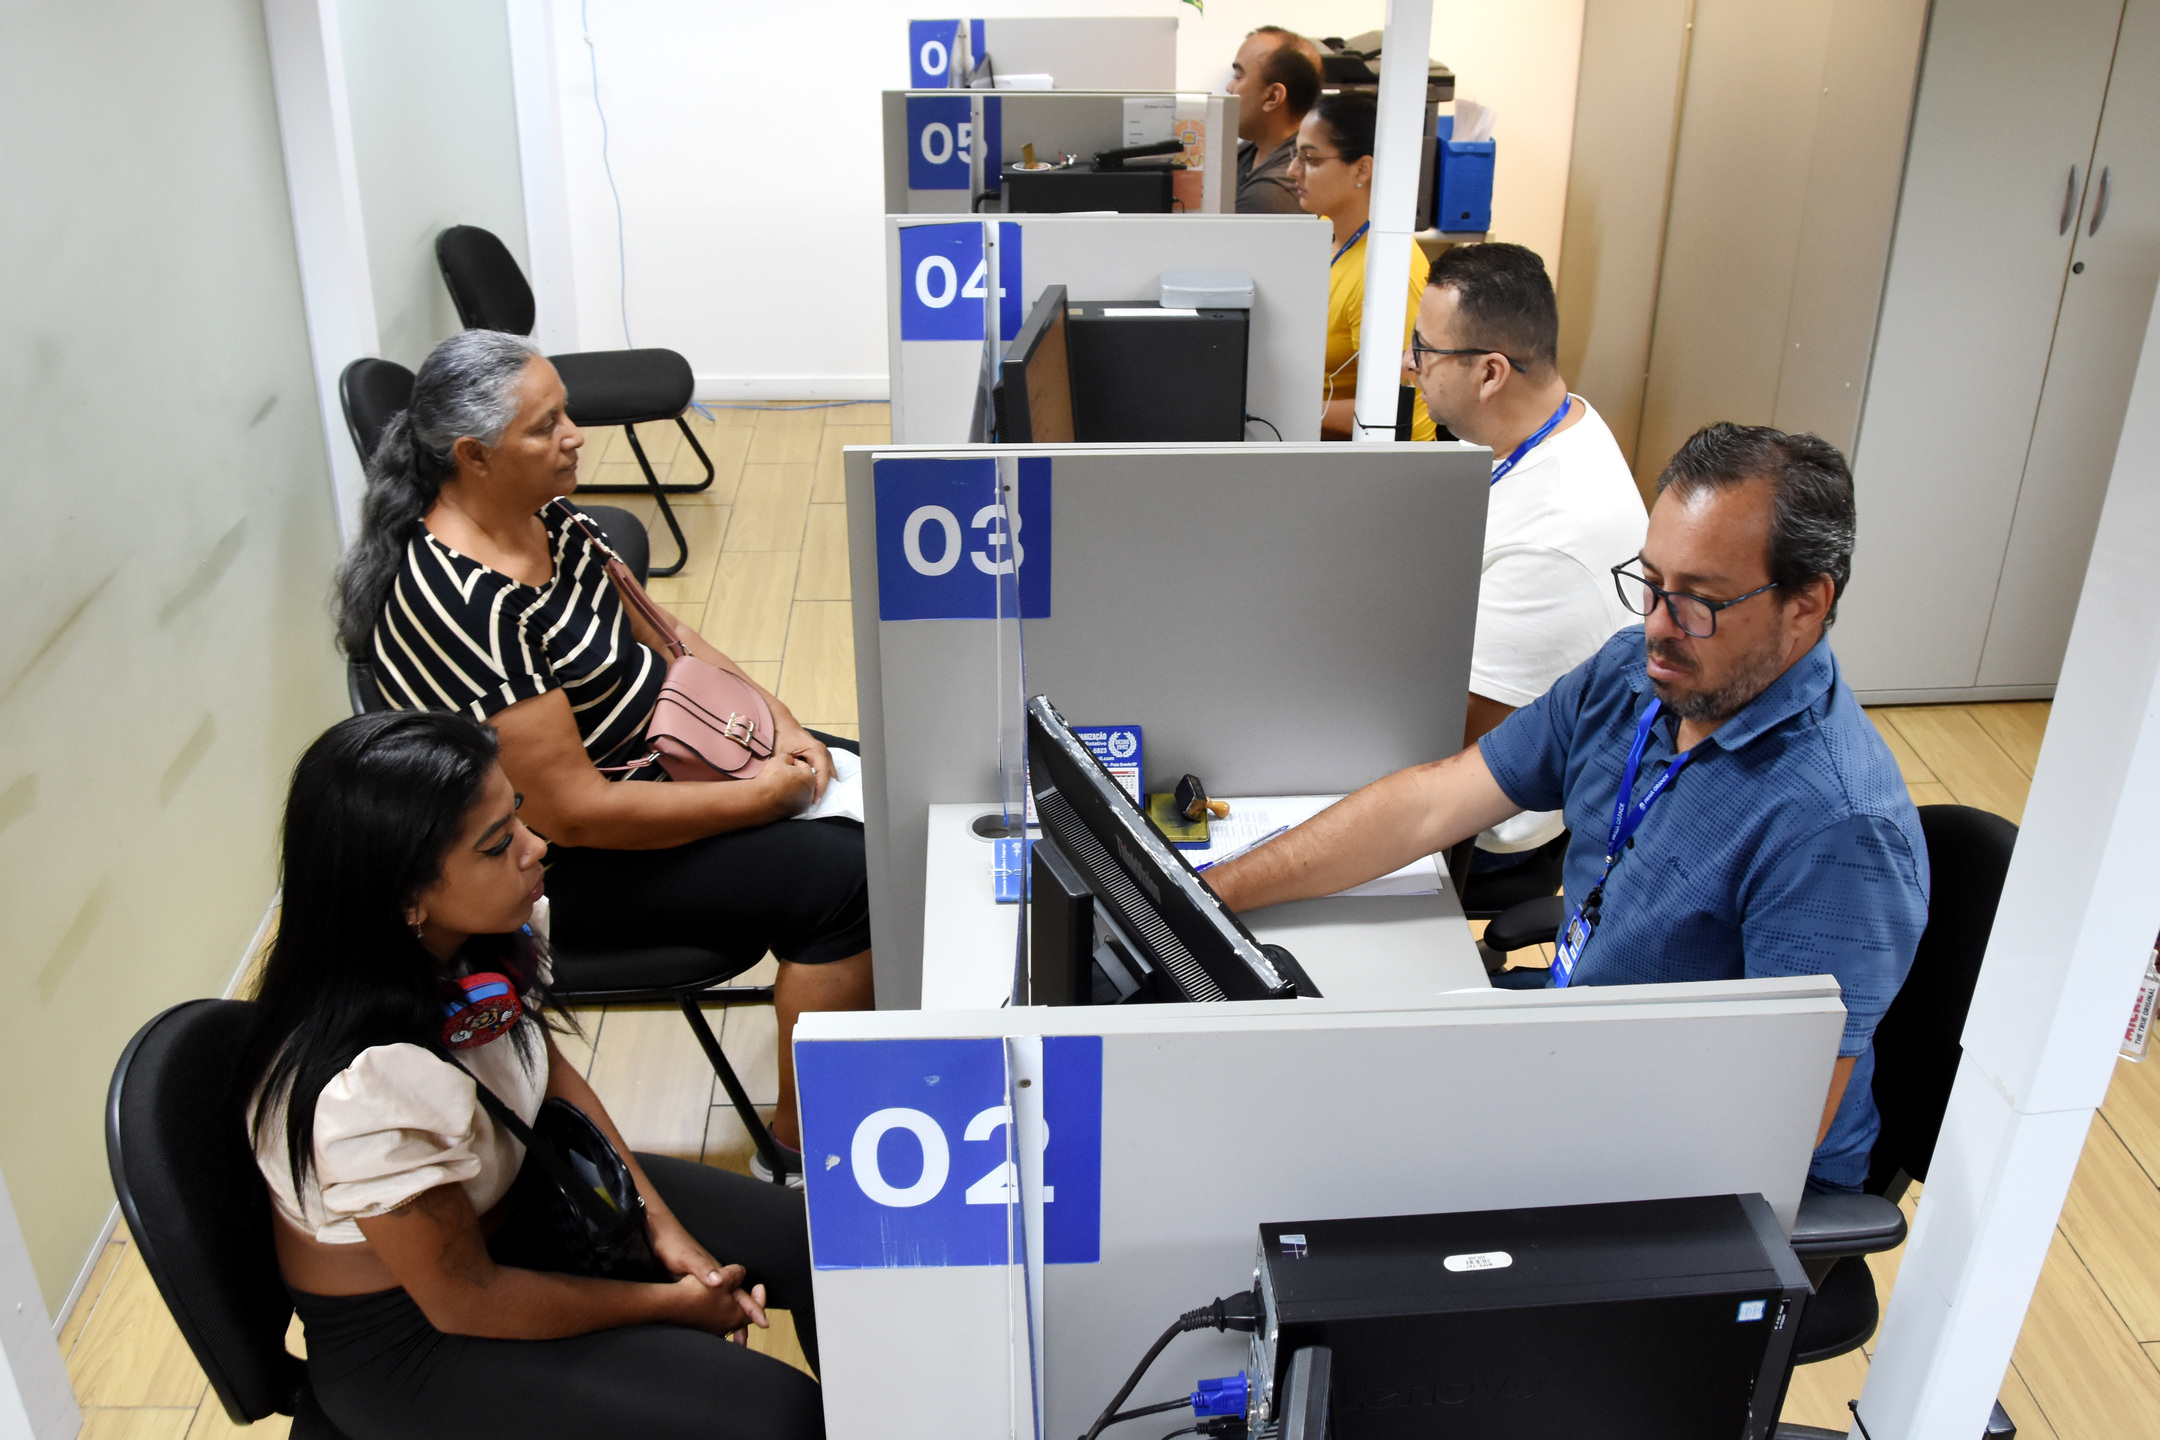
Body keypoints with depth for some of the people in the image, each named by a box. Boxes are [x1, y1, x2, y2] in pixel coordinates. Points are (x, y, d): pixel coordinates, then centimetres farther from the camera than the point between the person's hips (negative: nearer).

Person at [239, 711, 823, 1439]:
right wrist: (668, 1303, -12)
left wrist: (662, 1226, -4)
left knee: (814, 1241, 6)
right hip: (411, 1340, -7)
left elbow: (552, 1074, 4)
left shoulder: (476, 943, -17)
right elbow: (463, 1302, -22)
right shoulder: (368, 1091, -37)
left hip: (517, 1203, 7)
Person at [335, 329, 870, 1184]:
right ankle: (800, 1152, -3)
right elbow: (573, 813, -28)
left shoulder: (545, 519, -1)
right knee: (843, 878, -18)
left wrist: (774, 718, -1)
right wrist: (756, 796, -21)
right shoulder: (459, 606, -29)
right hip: (568, 868, -9)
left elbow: (657, 628, 13)